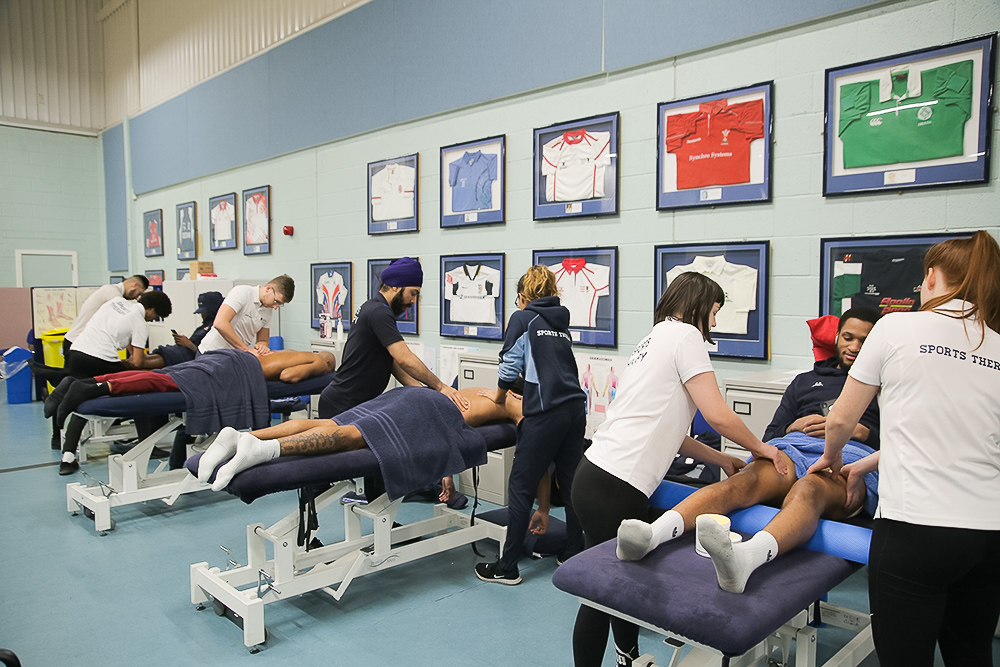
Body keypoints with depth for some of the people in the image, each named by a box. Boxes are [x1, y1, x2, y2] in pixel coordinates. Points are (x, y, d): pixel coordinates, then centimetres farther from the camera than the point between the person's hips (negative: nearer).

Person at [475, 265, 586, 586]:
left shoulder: (522, 319, 3)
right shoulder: (561, 322, 21)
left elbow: (509, 366, -1)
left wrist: (499, 395, 17)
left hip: (547, 412, -7)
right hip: (576, 407, 7)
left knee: (521, 486, 0)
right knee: (571, 484, 14)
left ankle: (507, 568, 7)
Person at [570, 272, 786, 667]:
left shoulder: (656, 337, 20)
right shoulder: (684, 335, -7)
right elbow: (717, 415, -12)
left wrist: (722, 460, 22)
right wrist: (759, 448, 7)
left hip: (597, 474, 9)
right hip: (614, 488, -9)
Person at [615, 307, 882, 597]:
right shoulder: (805, 380, 33)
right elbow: (770, 436, 27)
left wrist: (859, 431, -1)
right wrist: (793, 428, 7)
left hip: (853, 459, -2)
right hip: (794, 446, 3)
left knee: (807, 490, -40)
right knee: (745, 481, -32)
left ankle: (744, 558, -71)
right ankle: (652, 534, -57)